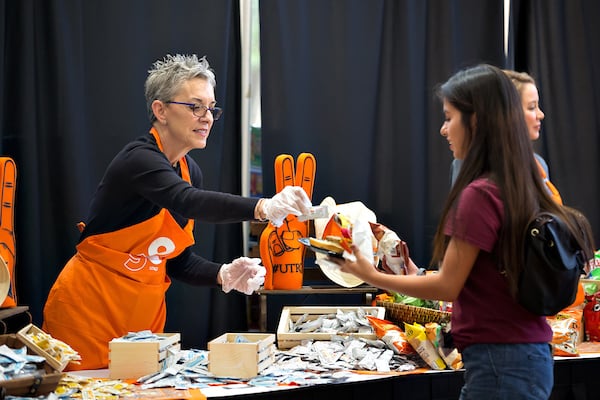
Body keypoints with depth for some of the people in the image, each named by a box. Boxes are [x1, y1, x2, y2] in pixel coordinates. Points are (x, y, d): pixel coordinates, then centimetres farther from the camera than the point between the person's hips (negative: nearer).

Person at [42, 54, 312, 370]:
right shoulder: (138, 159, -19)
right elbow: (188, 202, -40)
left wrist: (224, 276, -10)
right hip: (89, 308, -7)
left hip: (145, 313, 8)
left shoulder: (189, 170, 6)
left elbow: (177, 260, 9)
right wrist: (262, 208, -54)